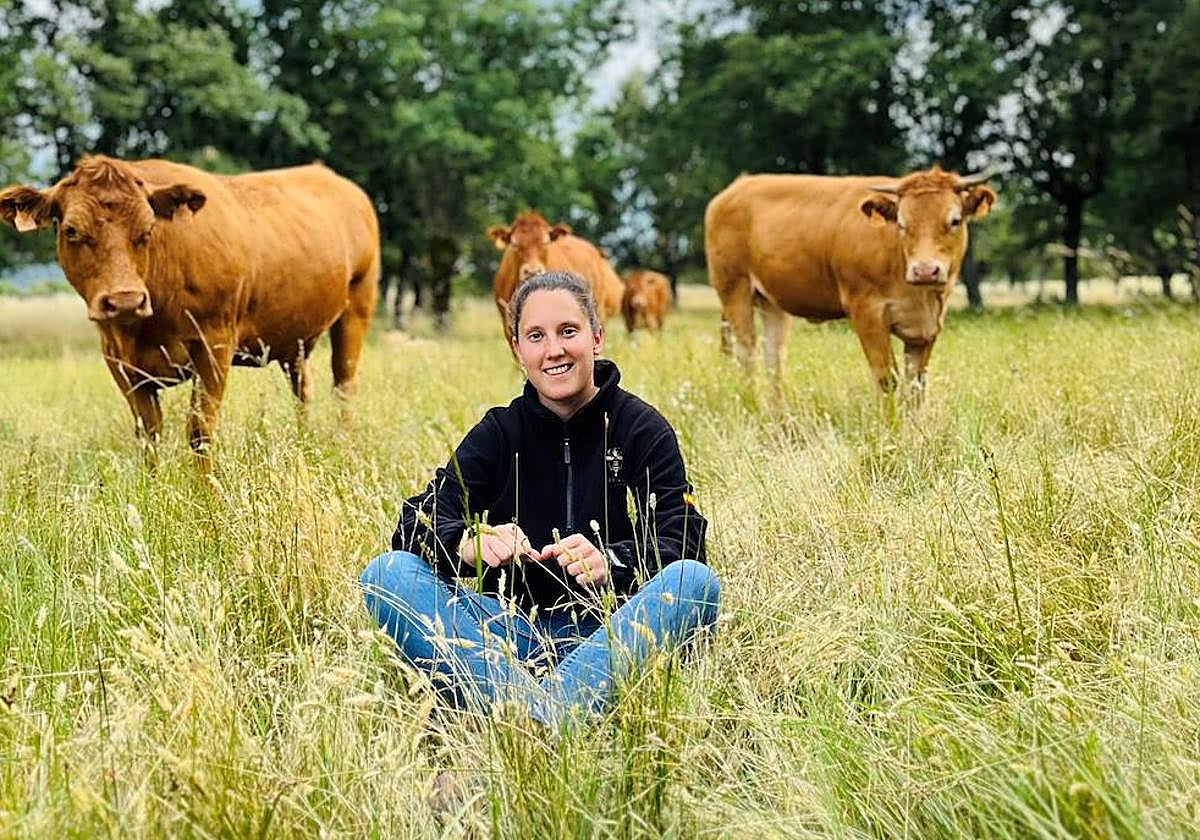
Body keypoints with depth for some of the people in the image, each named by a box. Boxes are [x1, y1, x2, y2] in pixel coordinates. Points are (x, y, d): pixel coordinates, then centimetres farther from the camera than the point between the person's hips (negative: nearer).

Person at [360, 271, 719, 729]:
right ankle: (524, 709, -43)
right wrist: (470, 543, -27)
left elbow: (682, 543, -9)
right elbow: (416, 523, -3)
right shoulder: (498, 433, 9)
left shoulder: (643, 429, 3)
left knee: (694, 583, -30)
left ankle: (547, 718, -47)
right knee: (388, 574, -20)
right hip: (514, 632, 2)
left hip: (610, 633, -2)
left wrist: (610, 562, -30)